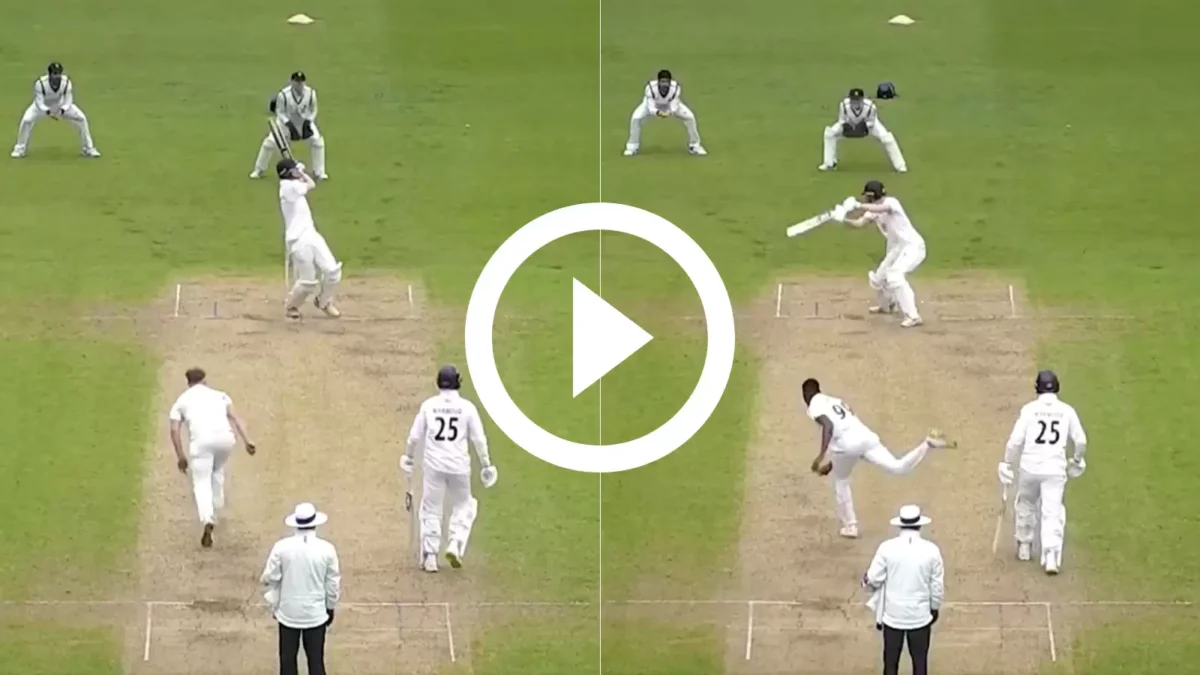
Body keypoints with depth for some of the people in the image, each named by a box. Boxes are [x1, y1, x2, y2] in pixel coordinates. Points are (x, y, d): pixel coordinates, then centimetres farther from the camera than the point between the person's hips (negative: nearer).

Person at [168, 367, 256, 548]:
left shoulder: (181, 400, 23)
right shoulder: (219, 395, 27)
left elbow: (175, 429, 10)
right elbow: (234, 417, 12)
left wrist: (180, 456, 12)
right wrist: (246, 440, 4)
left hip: (201, 439, -2)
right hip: (225, 436, 2)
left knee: (201, 483, -2)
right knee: (218, 472, 30)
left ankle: (208, 521, -25)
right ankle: (215, 511, 34)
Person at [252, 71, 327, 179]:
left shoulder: (311, 93, -20)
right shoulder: (283, 94, -29)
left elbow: (313, 110, -4)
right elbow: (280, 112, -16)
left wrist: (308, 122, -20)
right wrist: (289, 125, -29)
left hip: (305, 121, 2)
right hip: (286, 121, -2)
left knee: (317, 141, -11)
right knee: (270, 142, -10)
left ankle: (319, 172, 6)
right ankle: (259, 170, 12)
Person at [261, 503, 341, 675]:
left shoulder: (281, 547, -13)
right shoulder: (326, 549, -13)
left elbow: (270, 579, -6)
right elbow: (333, 583, -3)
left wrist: (273, 606, 10)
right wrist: (331, 608, 13)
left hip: (288, 613, 0)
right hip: (316, 613, 0)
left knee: (287, 658, 13)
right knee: (315, 659, 10)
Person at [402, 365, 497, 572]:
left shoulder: (428, 405, -1)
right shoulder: (467, 407, -4)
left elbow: (415, 436, 4)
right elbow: (479, 439, -2)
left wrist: (408, 456, 20)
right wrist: (486, 465, 8)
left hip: (433, 464, 1)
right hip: (459, 465, -1)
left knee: (431, 509, 10)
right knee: (463, 506, 18)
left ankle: (429, 556, 5)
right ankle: (455, 544, -2)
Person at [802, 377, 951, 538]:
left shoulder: (814, 407, 8)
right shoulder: (836, 402, 33)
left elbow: (828, 426, -13)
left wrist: (821, 455, -19)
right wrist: (831, 464, 41)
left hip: (848, 444, -6)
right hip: (865, 437, 6)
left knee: (841, 483, 20)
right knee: (898, 468, -5)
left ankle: (850, 526, 20)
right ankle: (927, 444, -23)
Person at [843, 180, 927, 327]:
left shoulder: (891, 202, -17)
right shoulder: (873, 211, 6)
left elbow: (881, 209, -40)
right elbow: (859, 223, -8)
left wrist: (859, 206, -42)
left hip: (913, 246, -10)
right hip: (896, 249, 10)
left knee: (895, 275, -30)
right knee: (878, 278, 20)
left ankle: (913, 316, -32)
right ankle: (886, 306, 51)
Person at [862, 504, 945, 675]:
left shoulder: (887, 548, -12)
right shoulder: (931, 550, -11)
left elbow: (874, 579, -7)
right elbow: (937, 585, -3)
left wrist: (866, 580, 17)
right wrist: (935, 607, 14)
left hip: (893, 615, 0)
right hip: (920, 615, 0)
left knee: (891, 661, 13)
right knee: (920, 660, 13)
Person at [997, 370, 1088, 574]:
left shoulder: (1029, 409, -5)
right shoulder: (1067, 411, 0)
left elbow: (1015, 440, -8)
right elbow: (1081, 441, 4)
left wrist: (1007, 464, 2)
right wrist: (1076, 461, 22)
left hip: (1030, 467, 0)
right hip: (1055, 469, 0)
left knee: (1025, 505, 23)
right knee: (1052, 512, -1)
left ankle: (1024, 546, 33)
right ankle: (1051, 556, -14)